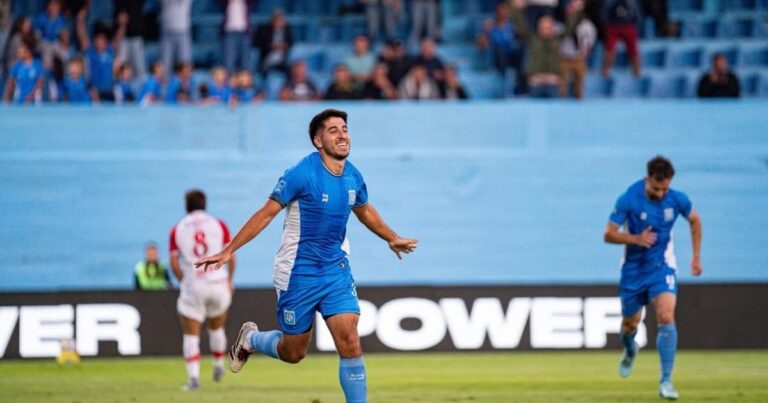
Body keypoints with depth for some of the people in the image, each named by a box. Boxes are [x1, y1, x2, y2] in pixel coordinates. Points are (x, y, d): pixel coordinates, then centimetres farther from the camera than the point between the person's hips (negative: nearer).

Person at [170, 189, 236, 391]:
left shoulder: (177, 230, 2)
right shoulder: (218, 225, 1)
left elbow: (174, 263, -1)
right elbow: (230, 256, -2)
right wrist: (229, 280, 10)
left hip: (192, 286, -1)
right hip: (217, 283, 1)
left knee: (191, 335, 4)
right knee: (216, 328, 23)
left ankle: (193, 377, -7)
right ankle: (218, 367, 35)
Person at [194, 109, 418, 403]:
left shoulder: (353, 176, 1)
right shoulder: (302, 174, -17)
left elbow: (365, 211, 24)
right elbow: (266, 213, -13)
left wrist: (392, 238, 31)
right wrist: (228, 251, -15)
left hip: (337, 271, 4)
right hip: (299, 274, -4)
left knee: (350, 343, -12)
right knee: (293, 353, 8)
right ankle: (250, 339, 39)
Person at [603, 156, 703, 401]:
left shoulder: (677, 199, -10)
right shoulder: (628, 200, -17)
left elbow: (694, 220, 11)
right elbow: (609, 234, -13)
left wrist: (696, 257, 10)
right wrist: (636, 239, -29)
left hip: (662, 267, 0)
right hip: (634, 268, 0)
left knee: (666, 318, -20)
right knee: (630, 323, 12)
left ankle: (666, 382, -17)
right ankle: (630, 352, 51)